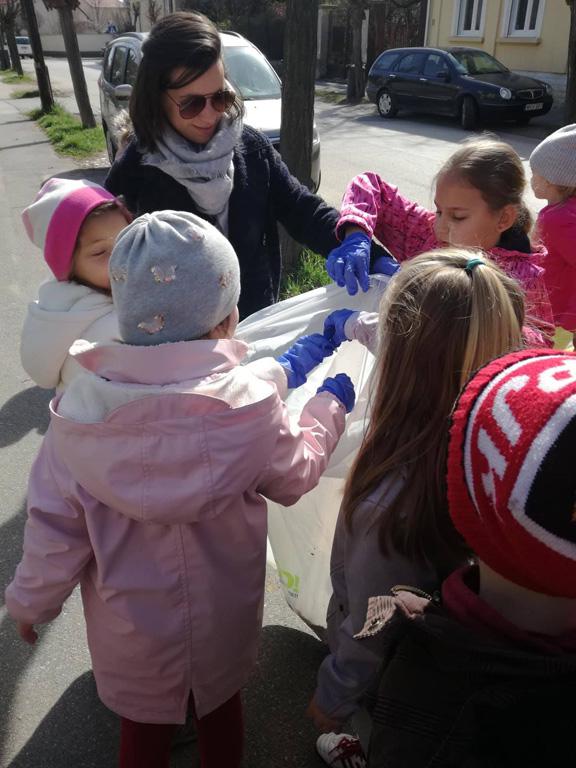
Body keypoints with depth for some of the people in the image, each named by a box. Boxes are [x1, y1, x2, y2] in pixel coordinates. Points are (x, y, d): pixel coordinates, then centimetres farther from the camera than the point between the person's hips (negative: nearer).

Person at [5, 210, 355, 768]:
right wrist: (329, 405, 6)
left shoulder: (81, 408, -25)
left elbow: (54, 528, -14)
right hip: (223, 619, 0)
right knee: (221, 712, 30)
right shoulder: (247, 407, -29)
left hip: (130, 627, 1)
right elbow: (296, 475, -10)